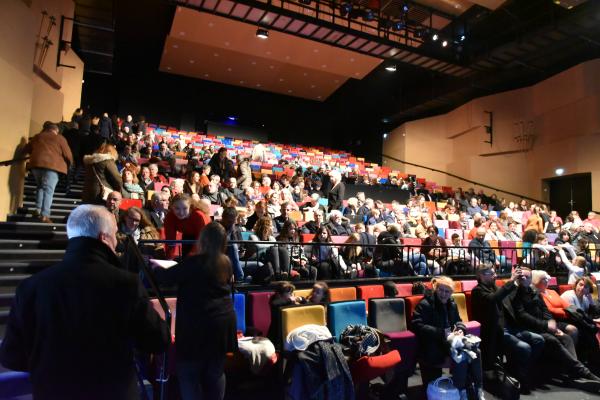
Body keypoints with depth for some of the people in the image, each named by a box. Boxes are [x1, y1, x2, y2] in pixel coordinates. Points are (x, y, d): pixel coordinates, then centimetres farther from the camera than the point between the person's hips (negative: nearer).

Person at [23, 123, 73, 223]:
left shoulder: (37, 136, 22)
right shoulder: (60, 138, 9)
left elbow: (26, 150, 27)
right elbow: (68, 155, 3)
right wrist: (69, 164, 22)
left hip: (36, 164, 4)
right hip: (52, 165, -4)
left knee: (40, 187, 22)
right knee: (48, 189, -8)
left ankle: (38, 209, 13)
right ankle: (45, 215, -17)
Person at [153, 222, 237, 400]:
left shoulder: (195, 262, -15)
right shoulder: (226, 263, 4)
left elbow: (167, 277, -6)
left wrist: (155, 267, 16)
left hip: (199, 325, -6)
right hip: (223, 322, 6)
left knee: (188, 373, 7)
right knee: (216, 372, 16)